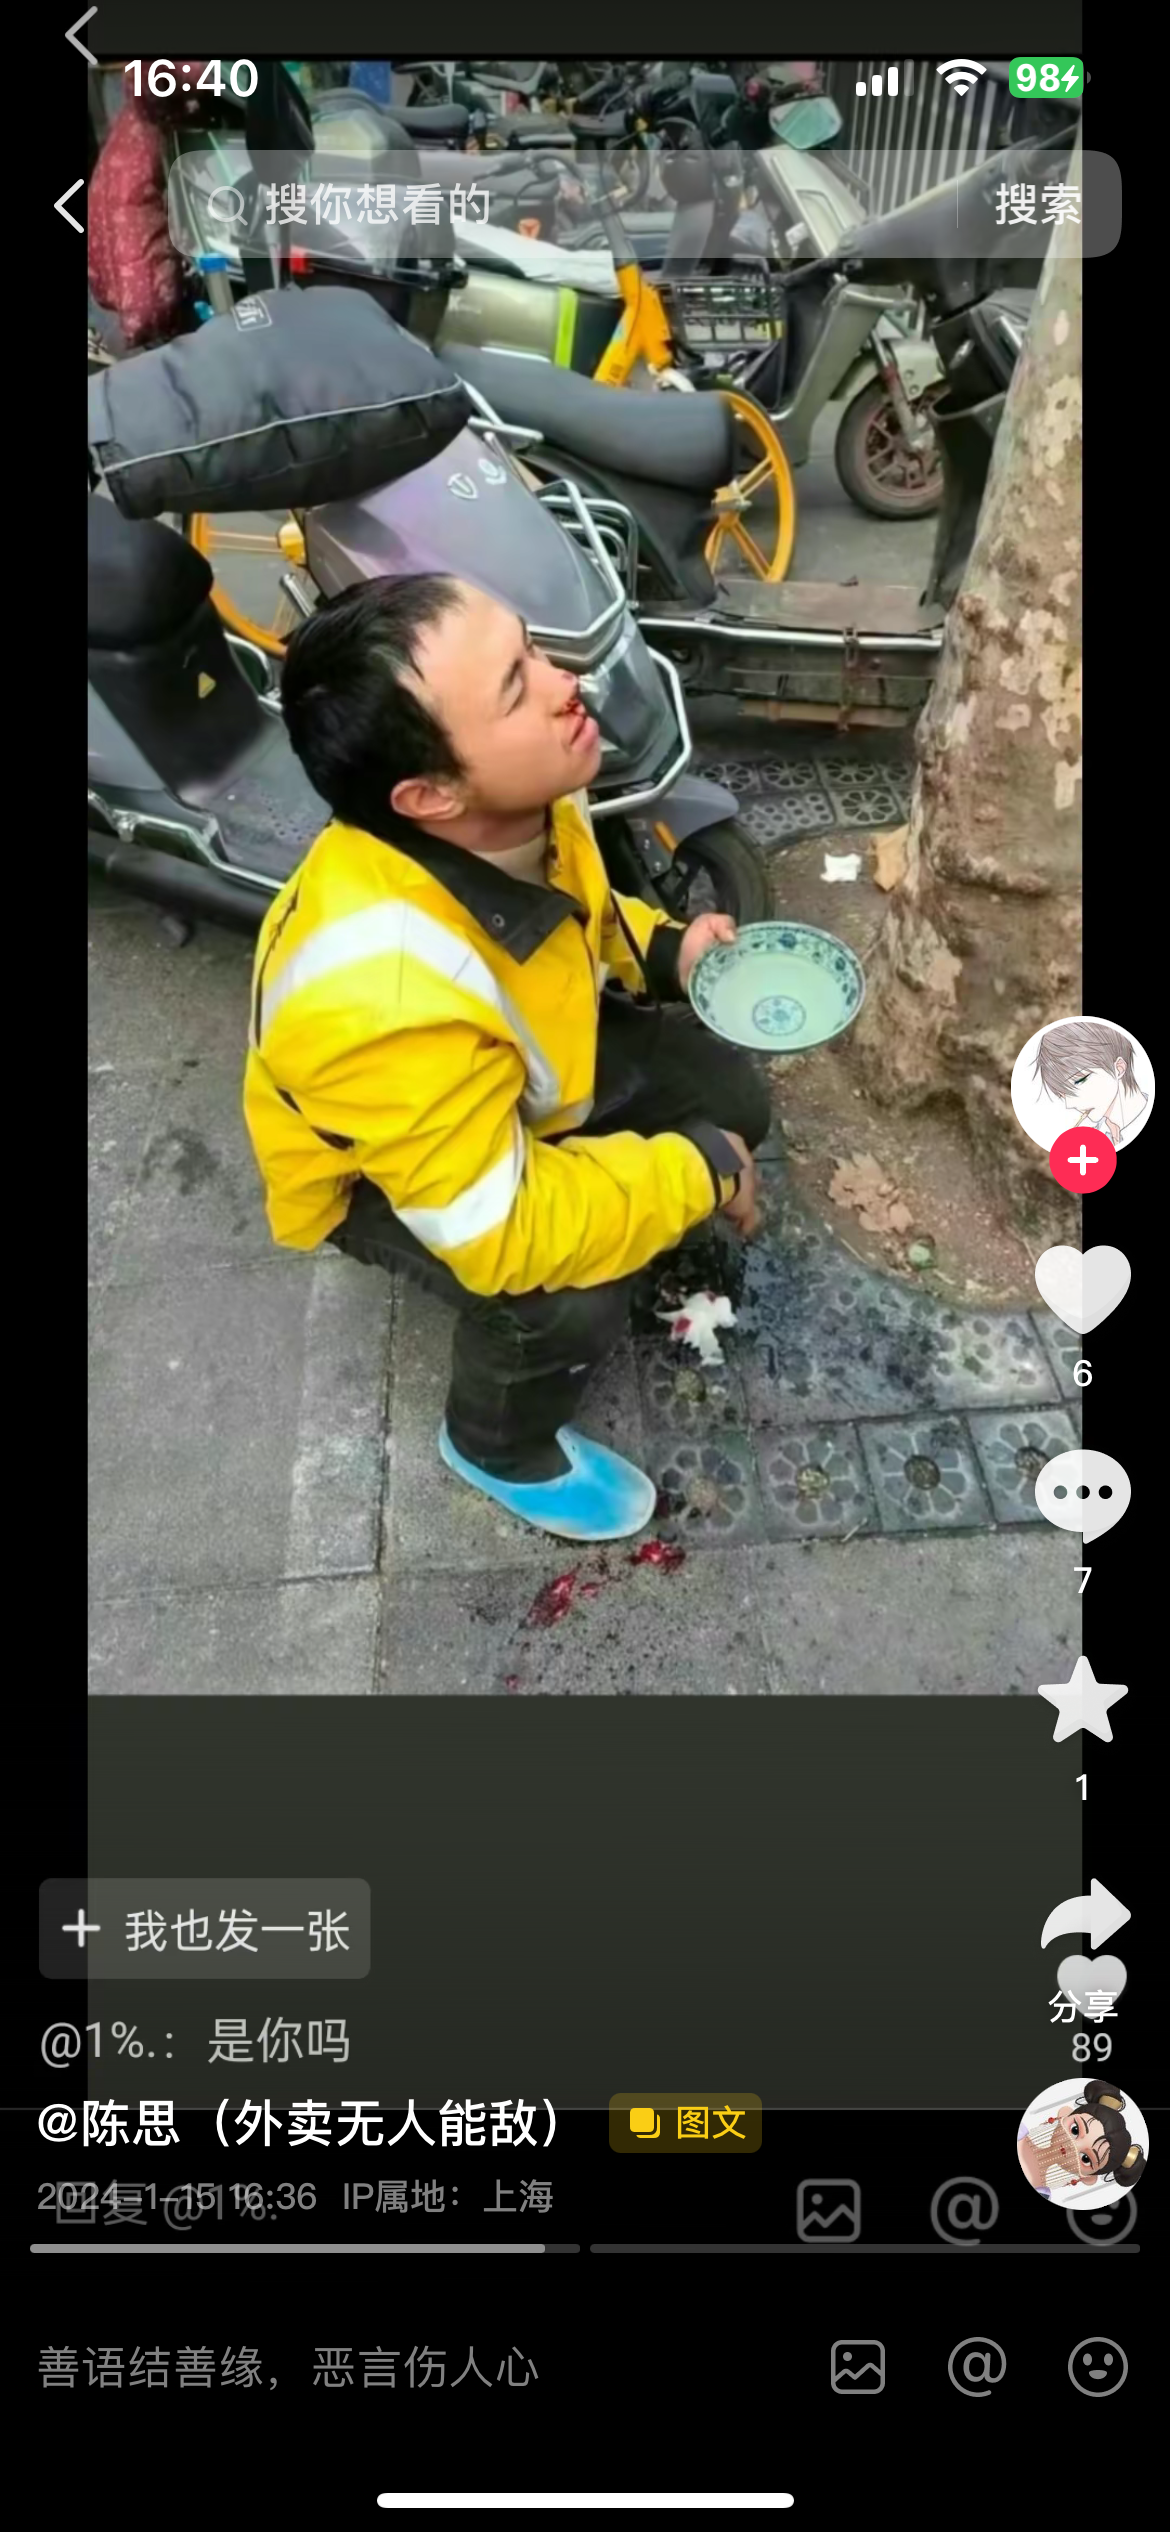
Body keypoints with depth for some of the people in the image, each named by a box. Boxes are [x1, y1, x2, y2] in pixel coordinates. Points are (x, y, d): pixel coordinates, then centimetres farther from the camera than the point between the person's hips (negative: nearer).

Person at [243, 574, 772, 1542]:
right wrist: (698, 1173, -27)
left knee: (731, 1099, 2)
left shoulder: (511, 804, -23)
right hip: (378, 1168, -7)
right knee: (569, 1299, -27)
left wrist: (661, 951, -14)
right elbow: (502, 1237, -38)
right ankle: (500, 1449, 7)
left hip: (528, 1065, 7)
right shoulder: (384, 997, -47)